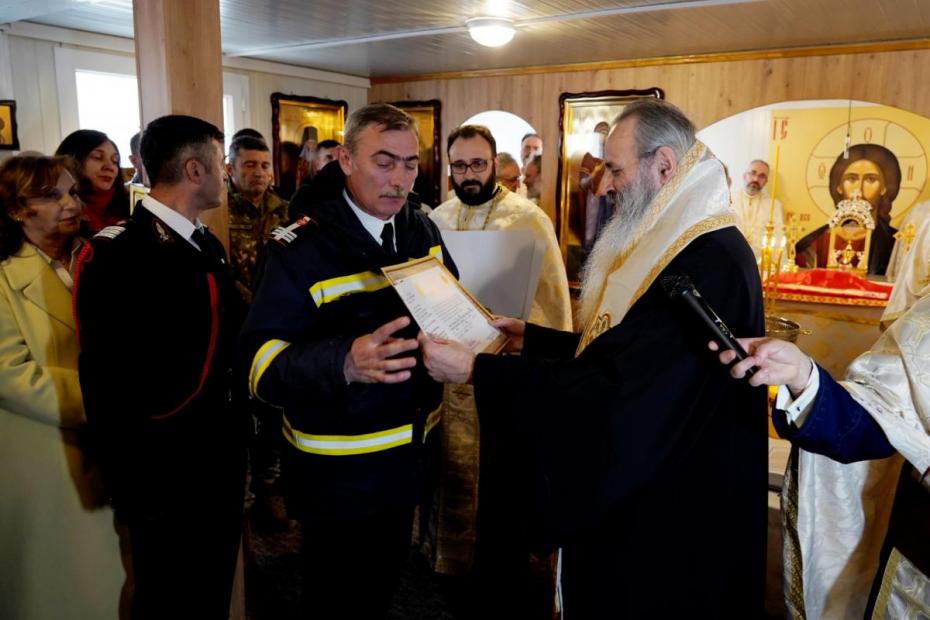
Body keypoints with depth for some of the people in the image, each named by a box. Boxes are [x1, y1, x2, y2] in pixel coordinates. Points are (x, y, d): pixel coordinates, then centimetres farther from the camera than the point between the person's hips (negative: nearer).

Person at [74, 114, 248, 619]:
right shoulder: (115, 253, -20)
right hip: (164, 477, -7)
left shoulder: (206, 243, 7)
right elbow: (107, 383, -21)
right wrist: (134, 489, -17)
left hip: (221, 463, 7)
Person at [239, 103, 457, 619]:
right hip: (337, 472, -5)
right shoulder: (301, 248, -18)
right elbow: (261, 364, -23)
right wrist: (345, 362, -41)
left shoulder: (423, 233, 1)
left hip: (408, 455, 6)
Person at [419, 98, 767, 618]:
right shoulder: (679, 245, 8)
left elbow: (612, 387, -33)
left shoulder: (709, 264, -28)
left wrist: (475, 369, -28)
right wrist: (531, 337, 3)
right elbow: (619, 349, 11)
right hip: (640, 488, 10)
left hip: (672, 517, -10)